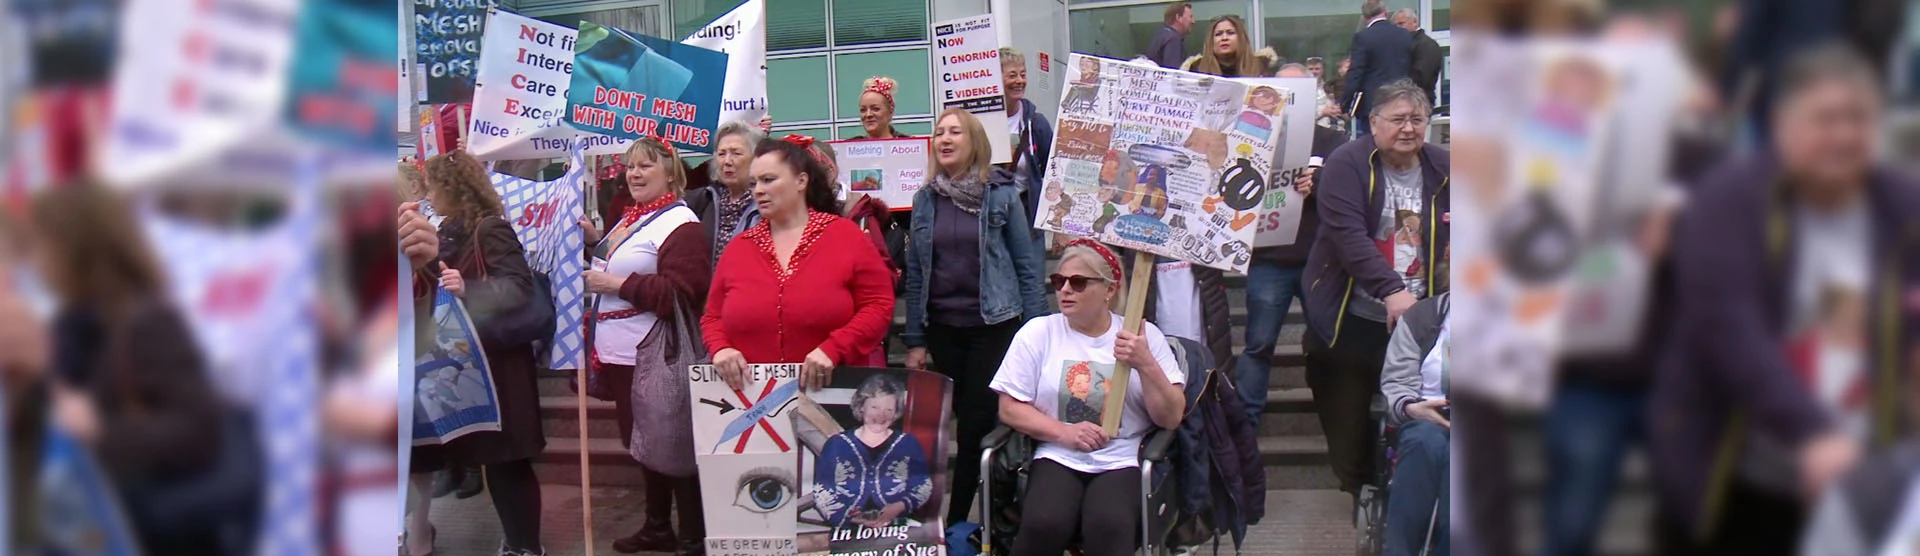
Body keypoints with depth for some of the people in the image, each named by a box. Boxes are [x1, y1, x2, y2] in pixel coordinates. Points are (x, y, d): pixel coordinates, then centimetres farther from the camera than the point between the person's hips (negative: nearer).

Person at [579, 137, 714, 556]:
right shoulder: (630, 219, 17)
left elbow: (682, 293, -24)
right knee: (643, 442, 17)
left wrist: (617, 284, -21)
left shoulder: (680, 224, -13)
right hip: (622, 352, 10)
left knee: (670, 444, -5)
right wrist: (595, 242, 15)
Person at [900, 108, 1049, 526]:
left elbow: (1027, 264, -1)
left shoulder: (1001, 194, -3)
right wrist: (915, 341, 5)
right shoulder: (925, 200, 6)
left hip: (994, 326, -3)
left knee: (976, 426, -5)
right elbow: (914, 274, 8)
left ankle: (954, 524, 4)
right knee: (966, 424, 6)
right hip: (943, 330, 3)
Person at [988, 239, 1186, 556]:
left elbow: (1171, 418, 4)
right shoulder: (1038, 333, 8)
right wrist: (1064, 433, -9)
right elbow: (1009, 408, 5)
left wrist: (1146, 365, -12)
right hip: (1057, 460, 1)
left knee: (1108, 526, -34)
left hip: (1122, 462, 0)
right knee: (1043, 524, -32)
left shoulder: (1145, 336, 8)